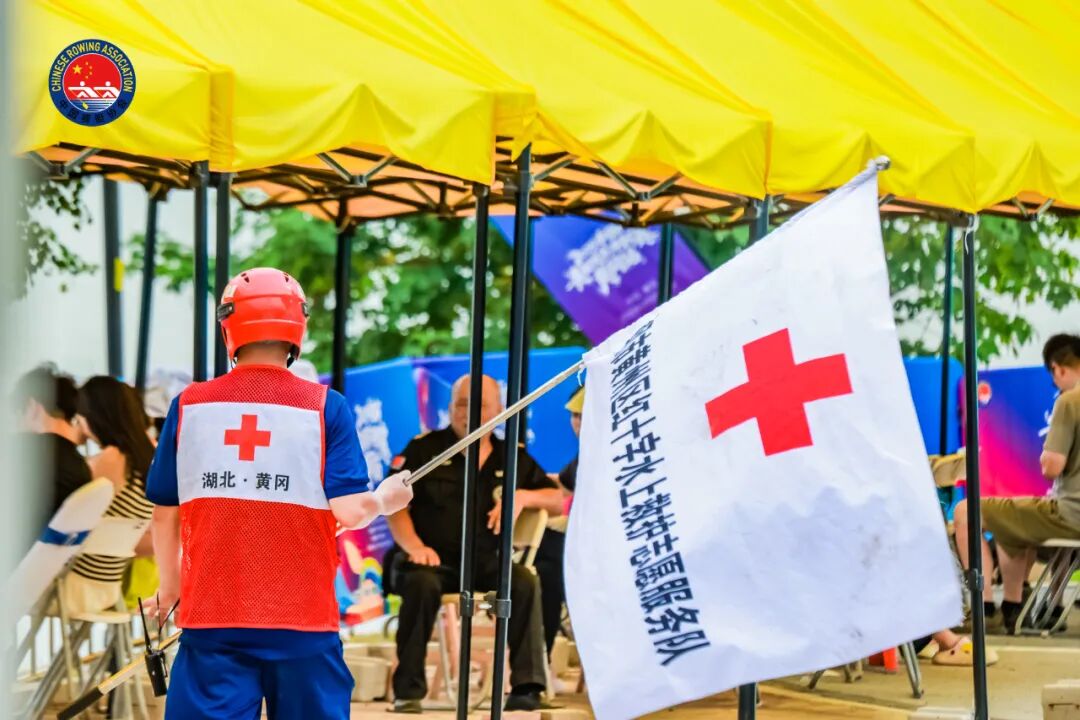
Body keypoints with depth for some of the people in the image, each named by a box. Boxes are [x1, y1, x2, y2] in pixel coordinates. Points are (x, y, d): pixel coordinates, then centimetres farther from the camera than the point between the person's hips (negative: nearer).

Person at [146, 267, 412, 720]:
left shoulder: (189, 405, 3)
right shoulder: (326, 407, -2)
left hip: (210, 618, 1)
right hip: (303, 621, -1)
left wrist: (170, 589, 24)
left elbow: (165, 514, 8)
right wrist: (385, 501, 15)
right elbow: (350, 512, -8)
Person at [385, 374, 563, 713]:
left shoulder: (513, 458, 13)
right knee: (422, 583, -36)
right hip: (433, 560, -2)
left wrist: (523, 496, -6)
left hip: (486, 562, 2)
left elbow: (558, 502, 14)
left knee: (525, 582, -28)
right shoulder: (424, 448, 5)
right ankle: (407, 690, -26)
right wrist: (414, 546, -18)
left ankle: (526, 687, -24)